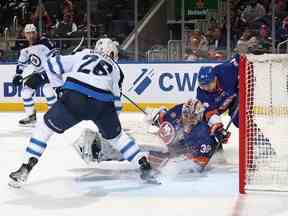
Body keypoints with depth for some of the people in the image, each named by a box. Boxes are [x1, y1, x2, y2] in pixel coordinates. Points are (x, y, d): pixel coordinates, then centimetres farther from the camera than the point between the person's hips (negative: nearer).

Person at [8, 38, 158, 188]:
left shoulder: (82, 55, 30)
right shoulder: (114, 67, 31)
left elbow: (55, 64, 21)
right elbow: (116, 97, 31)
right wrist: (114, 123, 41)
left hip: (74, 97, -1)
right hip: (103, 103, 2)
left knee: (46, 126, 15)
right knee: (116, 136, 26)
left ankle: (25, 168, 5)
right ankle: (144, 166, 19)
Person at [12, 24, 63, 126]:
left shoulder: (44, 42, -13)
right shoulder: (25, 50, 6)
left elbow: (54, 54, -15)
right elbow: (22, 64, 15)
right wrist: (18, 75, 5)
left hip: (50, 69, -7)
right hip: (36, 73, 7)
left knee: (47, 88, -28)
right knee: (26, 91, 1)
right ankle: (30, 116, 13)